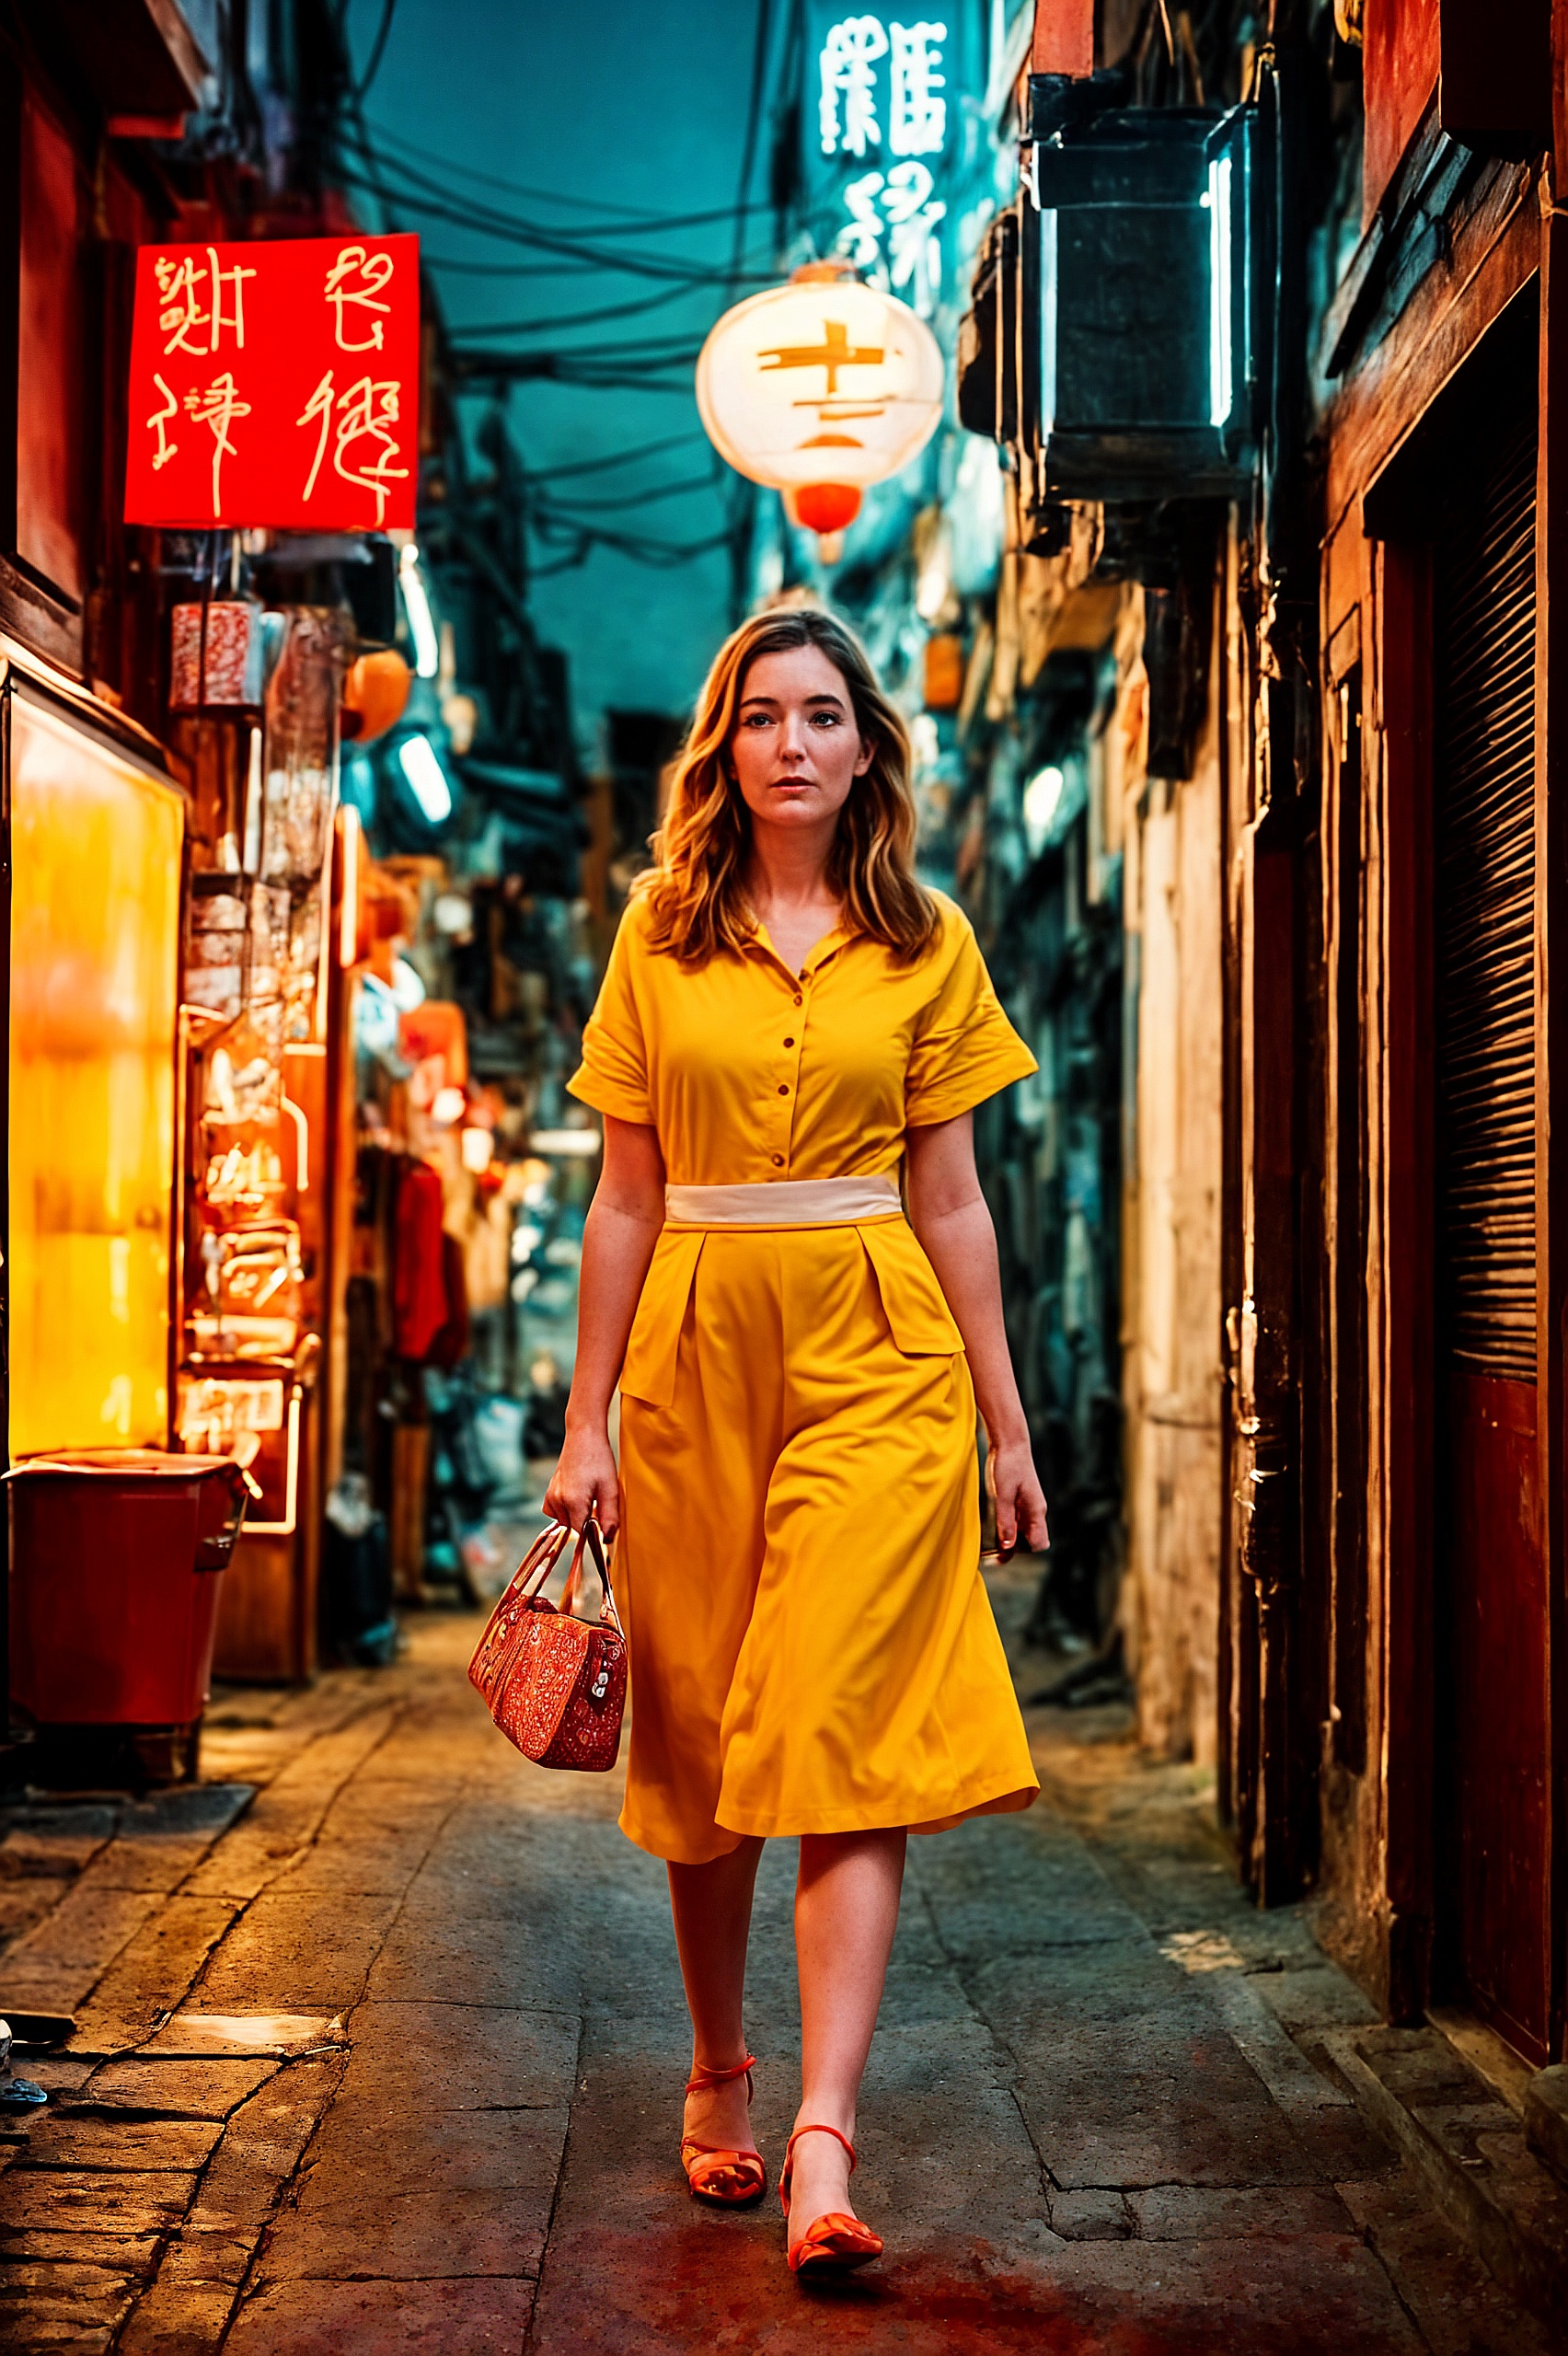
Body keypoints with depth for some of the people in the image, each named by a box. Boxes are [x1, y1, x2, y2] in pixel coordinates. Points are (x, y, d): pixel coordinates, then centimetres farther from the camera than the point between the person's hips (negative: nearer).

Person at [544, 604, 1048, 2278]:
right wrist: (586, 1423, 4)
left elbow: (951, 1200, 7)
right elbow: (625, 1201, 7)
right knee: (700, 1738, 9)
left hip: (878, 1360, -1)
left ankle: (823, 2137, -13)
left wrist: (1006, 1421, 6)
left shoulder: (925, 945, 5)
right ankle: (718, 2075, 28)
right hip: (698, 1356, 2)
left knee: (842, 1730, -12)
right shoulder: (659, 934, 7)